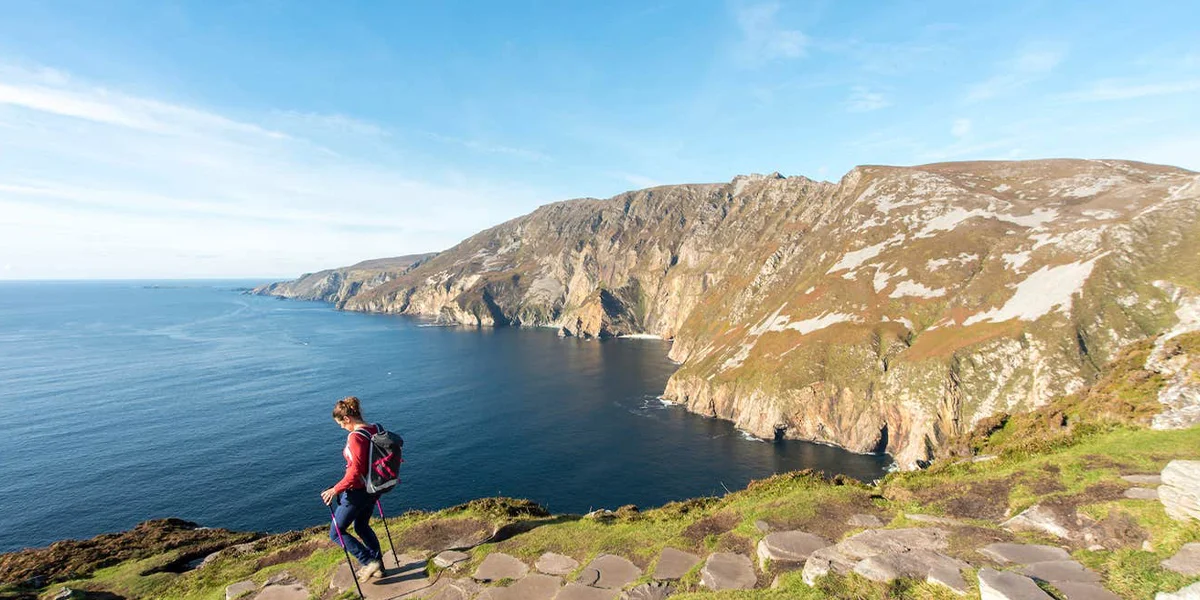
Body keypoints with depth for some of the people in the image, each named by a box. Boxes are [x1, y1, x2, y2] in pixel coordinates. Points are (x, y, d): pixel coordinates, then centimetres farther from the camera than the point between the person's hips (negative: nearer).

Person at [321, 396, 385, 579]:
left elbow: (355, 471, -28)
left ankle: (369, 562, 7)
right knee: (362, 526, 27)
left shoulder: (355, 437, -25)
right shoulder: (376, 429, -1)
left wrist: (335, 490, -20)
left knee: (336, 532, 11)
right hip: (373, 488, 9)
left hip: (357, 491, -8)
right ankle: (378, 566, 34)